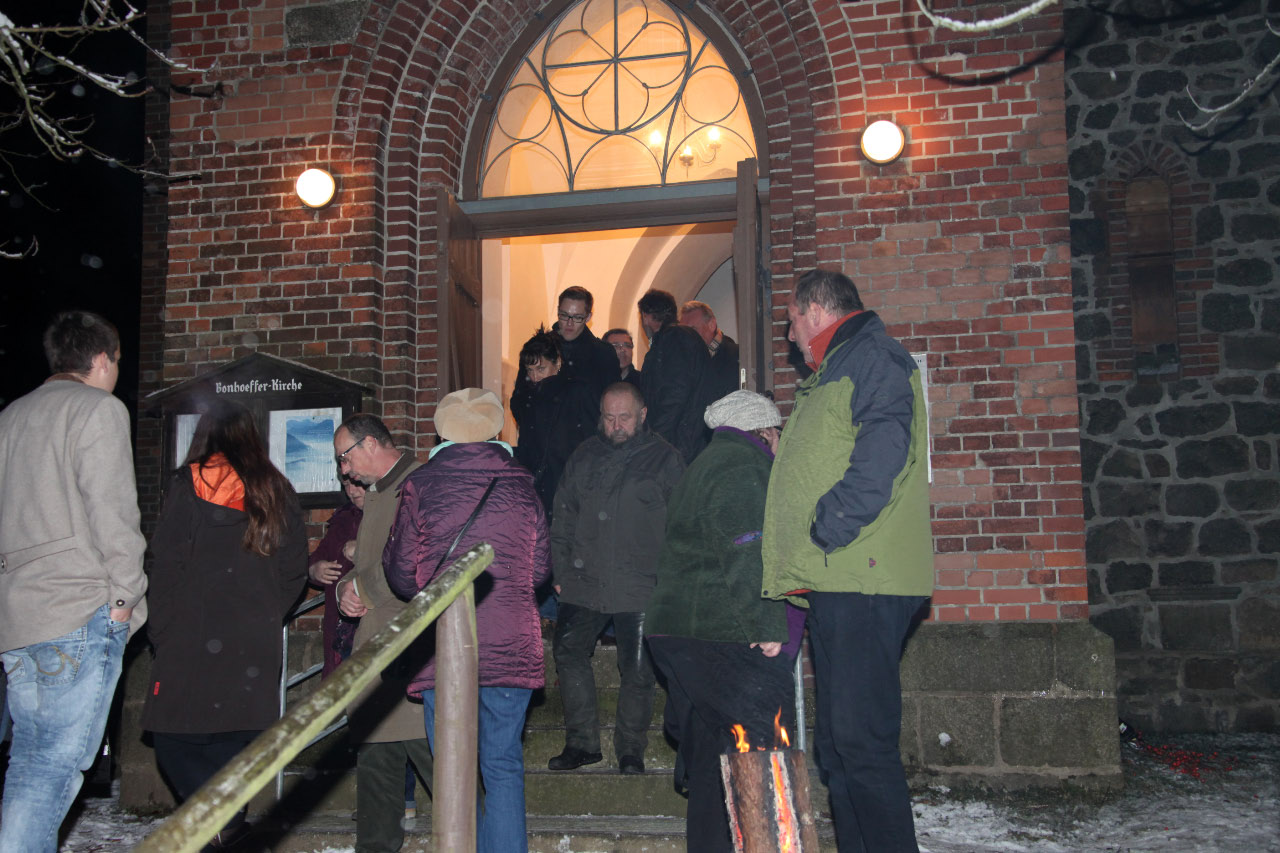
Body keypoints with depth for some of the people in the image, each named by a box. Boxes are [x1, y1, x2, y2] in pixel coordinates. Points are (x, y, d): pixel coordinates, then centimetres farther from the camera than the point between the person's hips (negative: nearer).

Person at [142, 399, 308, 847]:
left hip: (193, 639, -4)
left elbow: (165, 567, -4)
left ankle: (221, 818, -14)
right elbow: (295, 571, 11)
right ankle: (230, 826, 10)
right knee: (235, 741, 11)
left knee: (173, 740, 2)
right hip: (256, 643, 4)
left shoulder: (187, 487, -2)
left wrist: (159, 633, 2)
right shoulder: (276, 492, 10)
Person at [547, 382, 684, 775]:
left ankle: (631, 752, 18)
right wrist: (561, 569, 9)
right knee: (568, 654, 4)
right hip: (584, 582, 4)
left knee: (637, 672, 2)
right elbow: (563, 515, 16)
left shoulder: (664, 458, 0)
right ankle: (581, 742, 18)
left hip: (640, 589, -4)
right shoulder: (584, 456, 11)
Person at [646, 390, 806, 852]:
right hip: (724, 637, -10)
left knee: (711, 752, 13)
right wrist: (767, 627, -20)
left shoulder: (707, 463, 24)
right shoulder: (741, 467, -8)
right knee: (760, 744, -9)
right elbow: (746, 556, -19)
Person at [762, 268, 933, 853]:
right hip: (833, 584, 10)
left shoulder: (871, 357, -4)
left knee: (860, 740, -11)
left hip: (862, 583, -10)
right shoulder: (833, 375, 27)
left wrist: (826, 531, -21)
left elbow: (882, 452, -20)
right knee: (836, 744, 12)